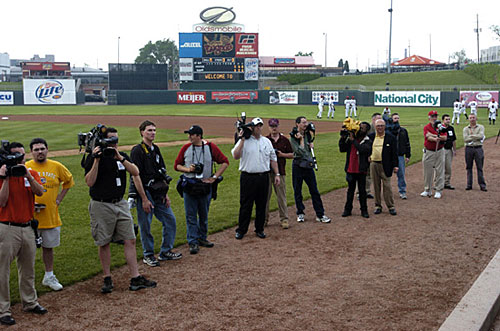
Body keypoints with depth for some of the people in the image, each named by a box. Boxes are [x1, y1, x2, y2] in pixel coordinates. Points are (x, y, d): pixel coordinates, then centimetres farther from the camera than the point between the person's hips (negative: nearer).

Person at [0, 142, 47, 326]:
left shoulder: (32, 173, 7)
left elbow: (39, 192, -10)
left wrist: (28, 175, -20)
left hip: (27, 227, 5)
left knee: (28, 268, 16)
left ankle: (30, 302, 30)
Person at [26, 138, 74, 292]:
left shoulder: (57, 166, 1)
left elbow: (69, 181, 18)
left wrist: (59, 198, 8)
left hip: (51, 217, 3)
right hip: (31, 217, -3)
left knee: (48, 247, 15)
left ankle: (49, 276, 29)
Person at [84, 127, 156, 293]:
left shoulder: (122, 156, 8)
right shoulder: (93, 157, -6)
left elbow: (135, 172, -7)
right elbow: (90, 182, -16)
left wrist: (120, 158, -18)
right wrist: (97, 160, -22)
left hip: (120, 204, 5)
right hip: (101, 206, -4)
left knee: (130, 240, 1)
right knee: (104, 243, 4)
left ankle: (135, 279, 5)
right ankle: (107, 279, 17)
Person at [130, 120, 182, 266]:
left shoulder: (156, 149, 14)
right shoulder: (137, 150, -10)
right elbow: (136, 176, -15)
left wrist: (166, 193, 11)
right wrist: (144, 199, -18)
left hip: (159, 194, 8)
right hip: (145, 193, -8)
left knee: (170, 220, 8)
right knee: (145, 225, 1)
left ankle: (166, 251, 20)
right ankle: (148, 255, 15)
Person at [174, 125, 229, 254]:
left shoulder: (211, 147, -3)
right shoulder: (185, 148, 1)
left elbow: (225, 162, 1)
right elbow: (176, 165, 7)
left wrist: (214, 177, -4)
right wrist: (188, 169, -12)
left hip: (205, 186, 0)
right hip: (189, 186, 0)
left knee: (204, 215, 13)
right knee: (191, 216, 0)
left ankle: (202, 238, 28)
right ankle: (193, 242, 6)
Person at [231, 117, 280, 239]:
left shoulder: (267, 141, 13)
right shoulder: (244, 141, -2)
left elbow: (273, 159, 18)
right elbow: (236, 156, -17)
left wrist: (277, 174, 11)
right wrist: (242, 140, -19)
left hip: (263, 177, 4)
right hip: (248, 178, -4)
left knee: (262, 205, 9)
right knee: (245, 205, 1)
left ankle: (259, 229, 20)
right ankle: (241, 230, 11)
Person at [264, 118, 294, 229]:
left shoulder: (285, 140, 7)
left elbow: (292, 155, 10)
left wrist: (281, 154, -6)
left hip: (280, 171, 0)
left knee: (281, 197, 1)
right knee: (265, 196, 4)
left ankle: (284, 219, 7)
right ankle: (264, 219, 14)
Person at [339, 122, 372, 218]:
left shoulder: (367, 142, -5)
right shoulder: (350, 138, 6)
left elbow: (363, 149, -24)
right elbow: (342, 149, 5)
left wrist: (353, 140, -22)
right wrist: (342, 139, -8)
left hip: (361, 170, -3)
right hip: (350, 169, 3)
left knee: (362, 190, 5)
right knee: (350, 190, 13)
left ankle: (364, 210, 15)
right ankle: (347, 209, 20)